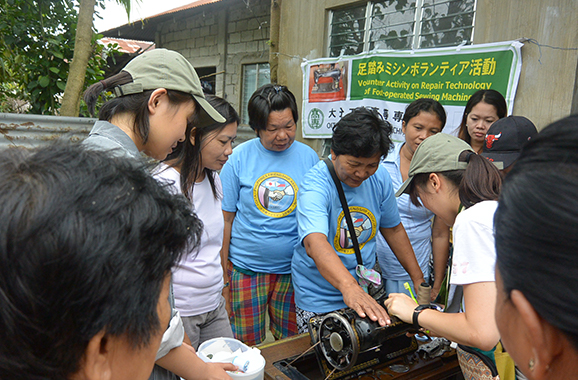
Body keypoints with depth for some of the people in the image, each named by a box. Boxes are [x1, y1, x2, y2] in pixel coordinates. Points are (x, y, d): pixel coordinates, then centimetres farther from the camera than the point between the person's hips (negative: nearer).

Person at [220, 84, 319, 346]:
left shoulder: (309, 157, 0)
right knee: (245, 346, 9)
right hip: (246, 268, -1)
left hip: (293, 270, 2)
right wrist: (222, 273, -3)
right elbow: (226, 218, -2)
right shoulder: (239, 158, -5)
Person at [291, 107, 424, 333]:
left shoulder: (380, 178, -5)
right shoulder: (315, 185, -24)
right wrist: (349, 287, -56)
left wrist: (418, 278, 10)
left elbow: (393, 229, 9)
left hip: (365, 291, 5)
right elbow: (315, 243, -40)